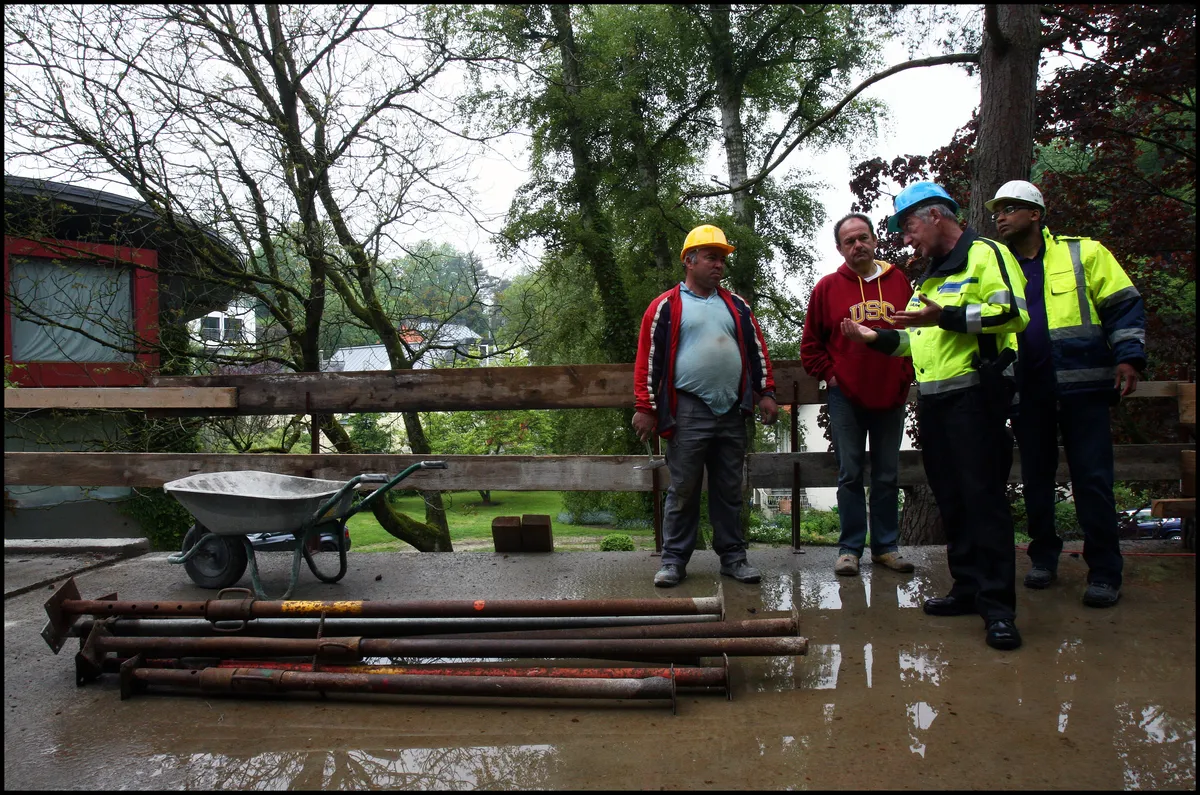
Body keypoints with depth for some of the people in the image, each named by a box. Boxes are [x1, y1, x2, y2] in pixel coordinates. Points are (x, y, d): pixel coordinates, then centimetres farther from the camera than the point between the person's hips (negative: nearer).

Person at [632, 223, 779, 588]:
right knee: (683, 490, 2)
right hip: (687, 413, -4)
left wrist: (766, 393, 7)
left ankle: (733, 557, 20)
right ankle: (674, 560, 11)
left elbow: (757, 351, 16)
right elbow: (649, 359, -2)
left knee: (729, 490, 11)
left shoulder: (737, 306, 15)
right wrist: (646, 408, -6)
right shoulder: (666, 306, 1)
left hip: (732, 413, 4)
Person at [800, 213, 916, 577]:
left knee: (887, 476, 10)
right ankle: (849, 548, 11)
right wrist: (829, 375, -3)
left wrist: (906, 376, 1)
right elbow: (810, 343, 4)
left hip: (891, 397, 2)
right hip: (846, 397, -2)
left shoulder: (899, 282, 5)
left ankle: (886, 546, 20)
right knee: (850, 475, 4)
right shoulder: (828, 287, 1)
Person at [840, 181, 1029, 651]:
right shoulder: (931, 276, 26)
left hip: (973, 395, -9)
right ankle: (968, 587, 21)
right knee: (951, 500, 11)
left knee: (983, 497, -9)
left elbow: (1012, 312, -18)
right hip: (932, 401, 9)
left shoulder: (985, 255, -3)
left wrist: (945, 316, -21)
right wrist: (875, 338, 19)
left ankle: (998, 606, -4)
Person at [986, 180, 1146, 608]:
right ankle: (1044, 556, 25)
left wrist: (1129, 356, -9)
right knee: (1035, 477, 11)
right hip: (1027, 391, 3)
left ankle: (1104, 572, 6)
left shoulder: (1083, 253, 3)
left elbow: (1123, 305, 1)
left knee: (1093, 479, -2)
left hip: (1082, 384, -3)